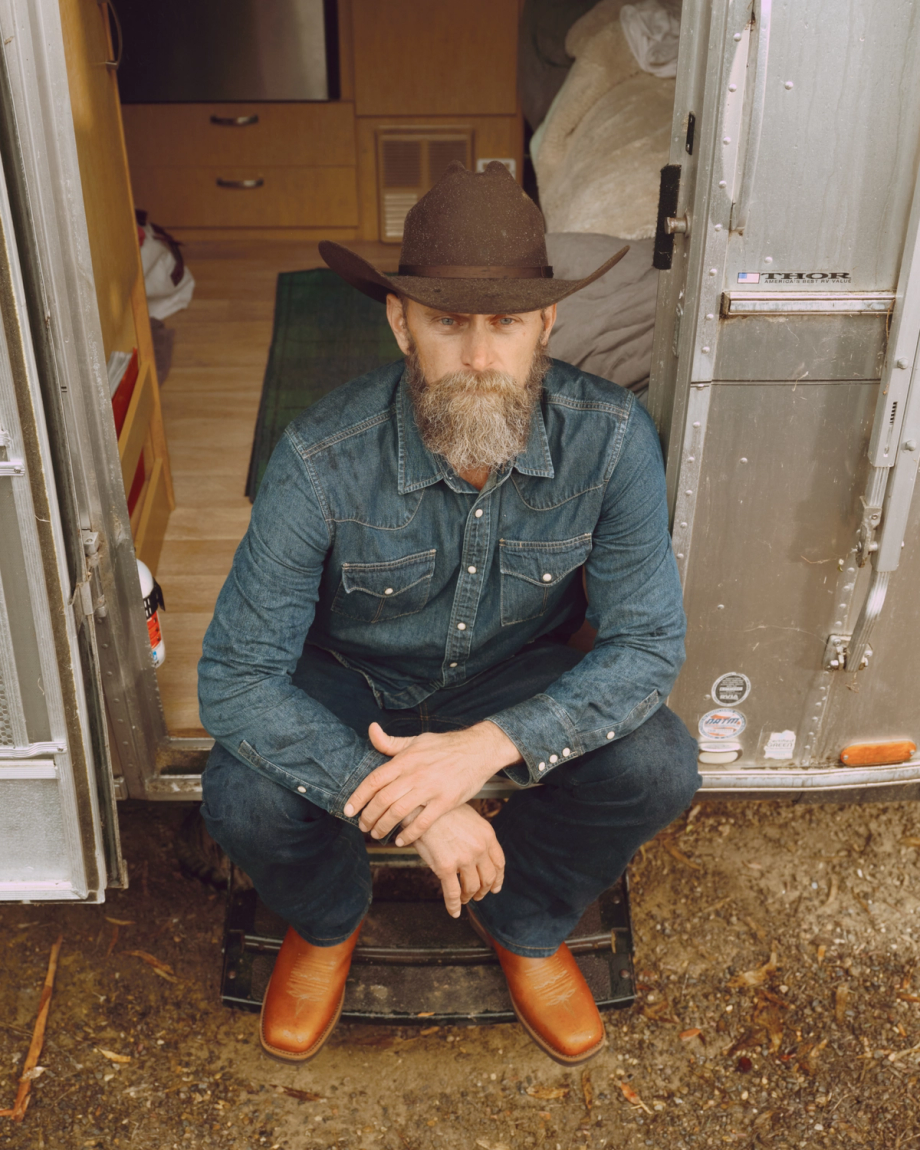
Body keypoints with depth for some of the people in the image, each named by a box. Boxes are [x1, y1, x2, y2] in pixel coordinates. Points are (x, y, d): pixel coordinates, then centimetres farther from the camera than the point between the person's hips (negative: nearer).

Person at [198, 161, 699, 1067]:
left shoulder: (611, 439, -26)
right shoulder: (322, 460, -31)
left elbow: (648, 643, -20)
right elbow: (234, 678, -28)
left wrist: (493, 743, -35)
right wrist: (401, 796, -37)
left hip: (517, 673, 2)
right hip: (349, 674, -1)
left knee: (658, 769, -24)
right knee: (243, 802, -28)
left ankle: (524, 922, 11)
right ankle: (325, 923, 13)